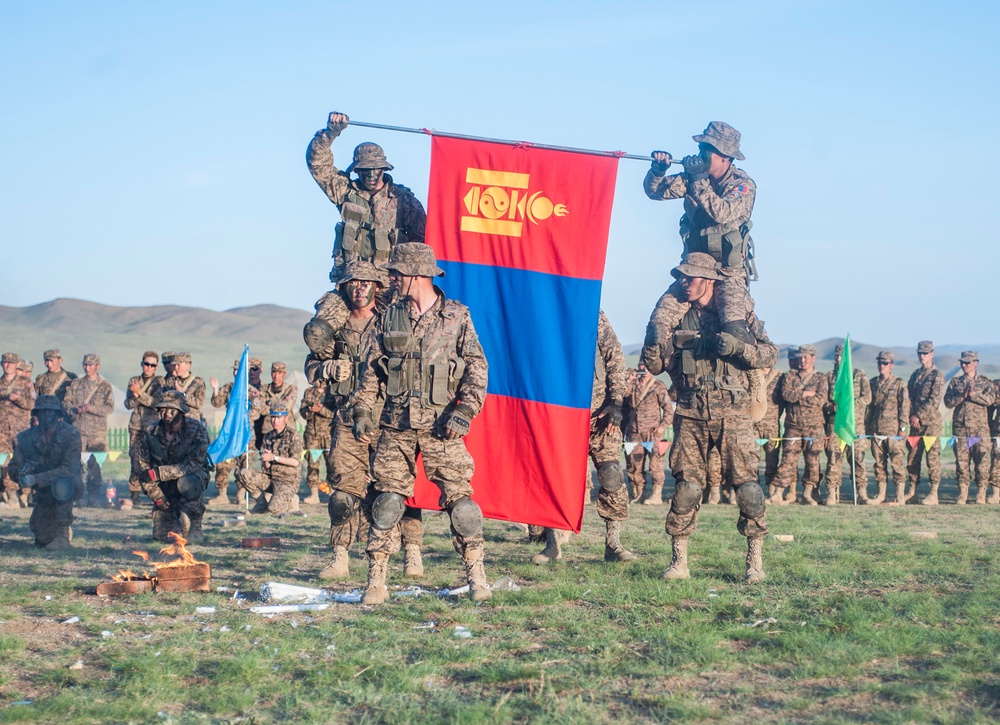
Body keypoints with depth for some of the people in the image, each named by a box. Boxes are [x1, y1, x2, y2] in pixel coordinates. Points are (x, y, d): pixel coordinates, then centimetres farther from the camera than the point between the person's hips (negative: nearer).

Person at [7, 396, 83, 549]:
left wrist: (36, 479, -37)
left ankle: (64, 534, -27)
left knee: (60, 485, -39)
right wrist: (22, 472, -30)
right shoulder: (26, 437, -8)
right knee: (42, 540, -11)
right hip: (44, 494, 3)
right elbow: (13, 470, -4)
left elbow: (70, 469, -29)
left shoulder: (71, 434, -19)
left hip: (69, 486, -3)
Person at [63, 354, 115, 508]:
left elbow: (110, 408, -3)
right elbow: (66, 402, 10)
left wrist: (90, 408, -14)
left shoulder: (105, 386, 6)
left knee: (95, 466, -4)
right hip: (78, 430, 2)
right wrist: (75, 409, -11)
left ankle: (95, 498, 2)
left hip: (97, 432, -2)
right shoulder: (75, 384, 14)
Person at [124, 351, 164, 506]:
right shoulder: (133, 381, 15)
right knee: (135, 460, -3)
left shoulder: (159, 381, 5)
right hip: (136, 425, 3)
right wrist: (135, 397, -12)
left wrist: (140, 393, -13)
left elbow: (157, 402, -8)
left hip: (153, 425, -3)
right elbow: (128, 404, 8)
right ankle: (134, 493, 5)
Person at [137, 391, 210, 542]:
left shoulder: (197, 430, -20)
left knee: (186, 484, -39)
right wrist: (158, 497, -13)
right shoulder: (151, 433, -9)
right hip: (165, 488, 3)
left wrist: (158, 473, -32)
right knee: (161, 535, -6)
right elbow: (144, 469, -4)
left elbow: (192, 464, -26)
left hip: (193, 477, -3)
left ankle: (193, 528, -18)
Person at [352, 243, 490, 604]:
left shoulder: (457, 316, 1)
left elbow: (477, 367, -1)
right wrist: (363, 410, 4)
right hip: (396, 425, 3)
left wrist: (464, 412, -12)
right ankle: (376, 582, 5)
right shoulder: (391, 316, 10)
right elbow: (372, 368, 13)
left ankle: (476, 577, 5)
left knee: (459, 496, -5)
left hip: (441, 425, -3)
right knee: (387, 499, 0)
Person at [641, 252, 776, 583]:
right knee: (685, 487, -1)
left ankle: (755, 561, 1)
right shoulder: (676, 317, 12)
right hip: (690, 415, 2)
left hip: (732, 412, -2)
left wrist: (737, 346, -15)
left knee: (747, 485, -7)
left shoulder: (739, 313, 5)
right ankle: (679, 561, 6)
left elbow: (770, 355, 2)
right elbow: (653, 366, 11)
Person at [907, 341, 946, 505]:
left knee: (932, 457, -5)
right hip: (916, 423, 7)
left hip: (931, 423, -6)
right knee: (912, 458, 7)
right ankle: (912, 492, 14)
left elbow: (934, 400, -12)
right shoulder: (915, 374, 17)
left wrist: (919, 416, -14)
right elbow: (909, 397, 14)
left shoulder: (937, 375, -4)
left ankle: (933, 494, -4)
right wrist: (912, 416, -2)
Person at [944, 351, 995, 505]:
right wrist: (963, 395, -12)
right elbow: (948, 401, 2)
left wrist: (973, 394, -18)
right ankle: (962, 494, 6)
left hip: (980, 429, -2)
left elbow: (990, 399, -8)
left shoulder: (984, 382, 8)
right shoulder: (955, 382, 13)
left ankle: (981, 495, 4)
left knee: (982, 462, -3)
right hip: (960, 428, 2)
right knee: (961, 462, 0)